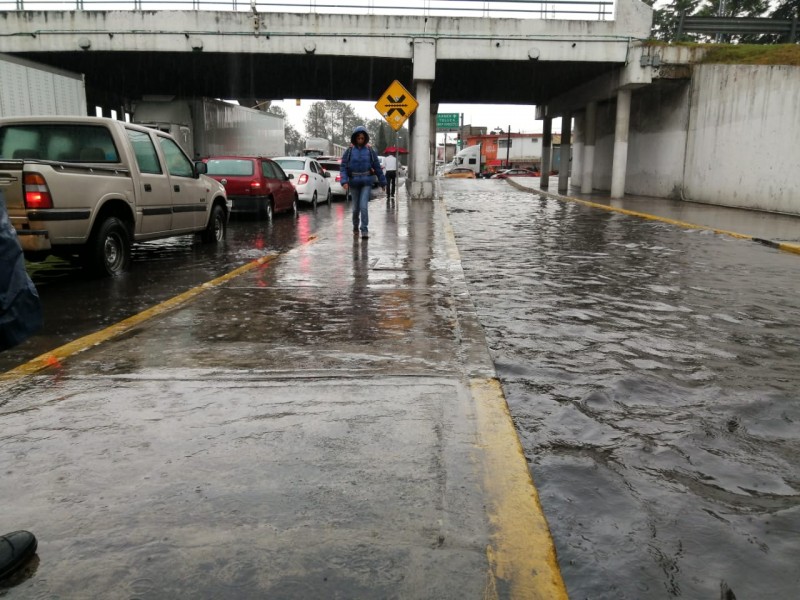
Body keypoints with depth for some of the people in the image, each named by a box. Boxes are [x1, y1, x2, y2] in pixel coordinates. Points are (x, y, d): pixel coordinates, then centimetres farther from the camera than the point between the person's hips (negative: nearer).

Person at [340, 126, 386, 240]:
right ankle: (355, 226, 34)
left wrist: (382, 182, 8)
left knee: (364, 206, -13)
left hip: (366, 182, -1)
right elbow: (343, 167, -4)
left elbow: (377, 167, 6)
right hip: (354, 182, 1)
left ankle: (364, 230, -7)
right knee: (356, 207, 10)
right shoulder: (349, 151, 0)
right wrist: (344, 181, -19)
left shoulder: (370, 151, 2)